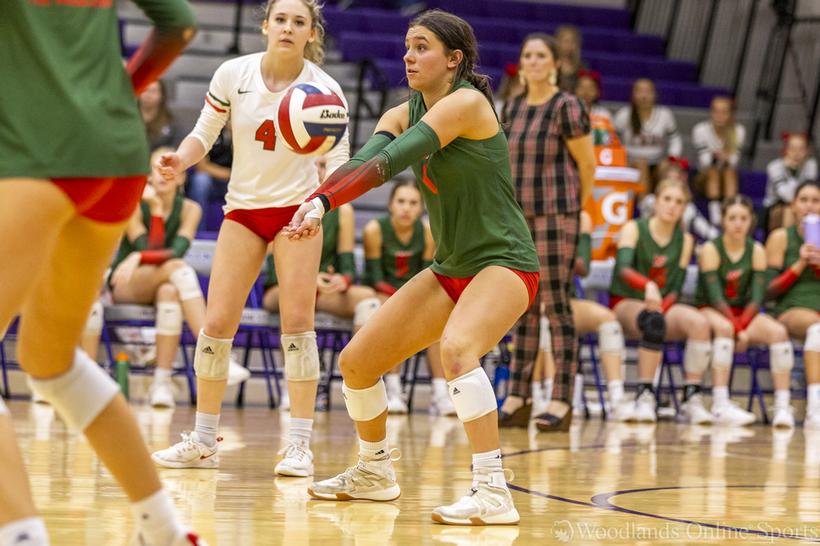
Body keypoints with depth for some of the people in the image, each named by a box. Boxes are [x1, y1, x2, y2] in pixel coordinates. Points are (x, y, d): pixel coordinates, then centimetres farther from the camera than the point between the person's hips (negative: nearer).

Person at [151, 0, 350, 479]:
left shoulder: (324, 88, -13)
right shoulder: (233, 75, -9)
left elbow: (338, 163, -12)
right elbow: (204, 134, 1)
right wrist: (180, 160, -21)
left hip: (298, 208, -2)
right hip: (243, 207, 2)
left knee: (297, 321, -11)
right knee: (217, 323, -2)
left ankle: (300, 445, -5)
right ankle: (204, 442, 11)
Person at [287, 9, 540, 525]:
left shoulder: (467, 103, -17)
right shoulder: (403, 114, 6)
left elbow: (388, 163, -28)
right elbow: (364, 161, -13)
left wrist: (323, 201, -38)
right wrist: (315, 203, -33)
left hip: (503, 263, -8)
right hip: (450, 269, 9)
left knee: (456, 349, -36)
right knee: (356, 361, 7)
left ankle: (494, 493, -35)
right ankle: (375, 472, 30)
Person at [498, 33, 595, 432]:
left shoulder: (567, 108, -7)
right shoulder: (512, 109, 11)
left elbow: (587, 165, -2)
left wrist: (575, 206, 8)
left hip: (556, 216, -6)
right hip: (518, 216, 6)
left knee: (557, 305, -7)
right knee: (523, 308, 8)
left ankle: (561, 401, -5)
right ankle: (518, 397, 12)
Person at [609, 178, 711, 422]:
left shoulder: (685, 240, 9)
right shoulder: (634, 229, -3)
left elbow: (675, 290, 5)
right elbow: (623, 268, -21)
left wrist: (661, 307, -17)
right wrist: (648, 285, -42)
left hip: (663, 305, 4)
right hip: (626, 304, -4)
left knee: (700, 323, -27)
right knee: (654, 322, -39)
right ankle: (644, 395, -34)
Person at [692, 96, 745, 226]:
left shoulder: (738, 131, -8)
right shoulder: (700, 130, -13)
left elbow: (734, 159, -12)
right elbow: (703, 159, -15)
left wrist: (726, 159, -35)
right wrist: (714, 157, -37)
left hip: (729, 173, 1)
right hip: (707, 175, -1)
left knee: (729, 171, -28)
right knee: (713, 171, -30)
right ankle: (714, 214, -37)